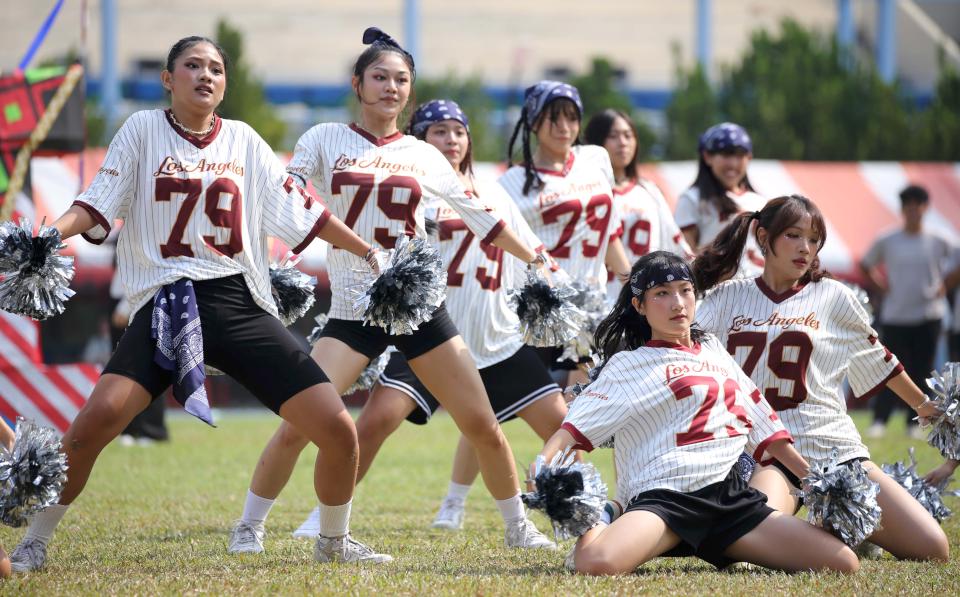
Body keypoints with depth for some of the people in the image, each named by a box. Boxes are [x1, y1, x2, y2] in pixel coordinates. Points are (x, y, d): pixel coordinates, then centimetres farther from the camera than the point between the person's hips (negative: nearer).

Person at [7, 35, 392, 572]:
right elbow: (97, 207, 0)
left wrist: (373, 254, 18)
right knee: (101, 416, -26)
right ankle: (35, 542, -8)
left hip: (243, 306, 3)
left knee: (339, 430, -7)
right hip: (167, 304, -3)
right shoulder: (143, 130, 7)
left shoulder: (243, 140, 13)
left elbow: (302, 212, 18)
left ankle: (336, 541, 19)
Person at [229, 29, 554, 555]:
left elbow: (480, 218, 18)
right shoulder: (325, 141, 4)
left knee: (482, 426, 1)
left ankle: (517, 527, 19)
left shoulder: (424, 156, 10)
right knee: (297, 424, -15)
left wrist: (535, 259, 18)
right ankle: (250, 527, 3)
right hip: (352, 310, -2)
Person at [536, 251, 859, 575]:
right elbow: (578, 423, -3)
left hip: (732, 496, 5)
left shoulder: (712, 349, 23)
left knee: (844, 563, -9)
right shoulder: (629, 365, 7)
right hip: (665, 497, -5)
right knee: (598, 564, -36)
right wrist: (541, 467, -22)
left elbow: (759, 421, 28)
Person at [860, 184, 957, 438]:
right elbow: (866, 265, 13)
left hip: (928, 317, 1)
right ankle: (879, 421, 2)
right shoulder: (886, 242, 0)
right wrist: (879, 287, 3)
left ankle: (915, 423, 10)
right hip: (894, 317, -1)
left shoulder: (938, 243, 0)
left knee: (921, 372, 2)